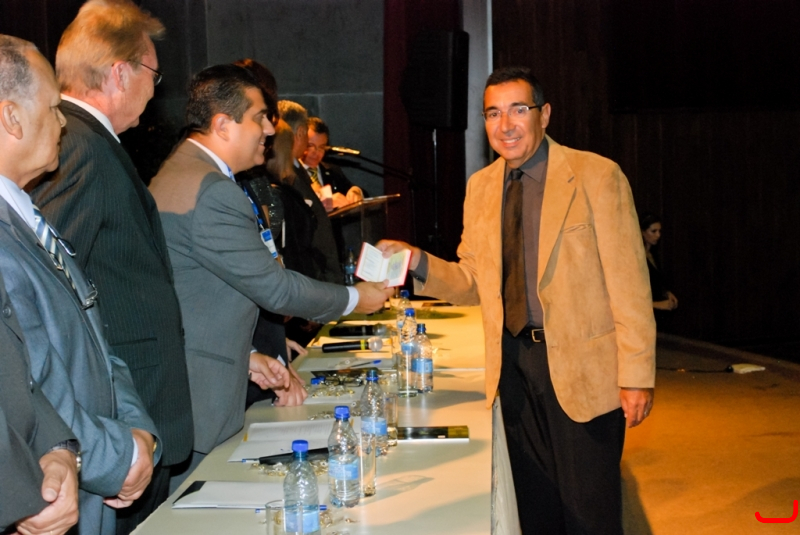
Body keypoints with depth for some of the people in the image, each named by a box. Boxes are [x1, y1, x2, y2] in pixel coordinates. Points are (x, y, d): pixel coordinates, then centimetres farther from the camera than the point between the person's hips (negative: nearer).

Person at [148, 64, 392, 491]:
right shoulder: (211, 191, -20)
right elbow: (274, 287, -15)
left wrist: (245, 355, 16)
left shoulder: (178, 174, 15)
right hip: (192, 404, -10)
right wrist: (354, 298, -1)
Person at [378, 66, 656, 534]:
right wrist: (419, 263, -7)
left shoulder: (597, 176, -9)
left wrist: (637, 375, -14)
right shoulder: (480, 187, 8)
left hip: (583, 369, -5)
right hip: (514, 368, 5)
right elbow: (474, 282, 12)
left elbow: (628, 284, -10)